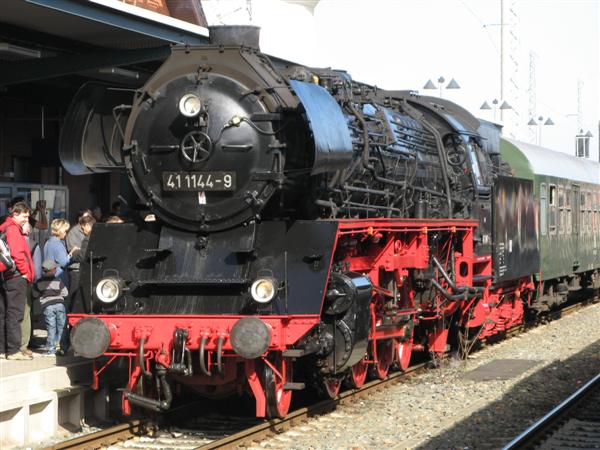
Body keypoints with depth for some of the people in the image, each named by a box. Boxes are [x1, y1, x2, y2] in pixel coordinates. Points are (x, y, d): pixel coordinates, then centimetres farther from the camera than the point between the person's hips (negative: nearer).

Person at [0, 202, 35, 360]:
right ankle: (13, 351, -7)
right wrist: (25, 272, -9)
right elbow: (16, 253, -20)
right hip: (16, 277, -10)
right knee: (14, 315, -8)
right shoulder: (13, 229, -11)